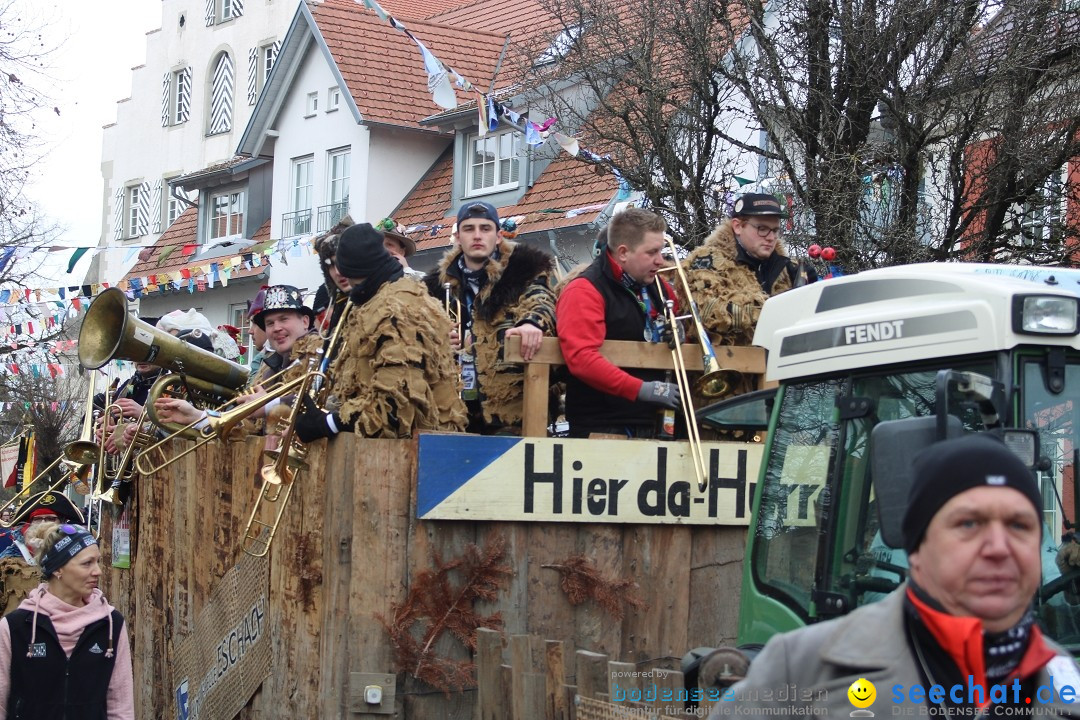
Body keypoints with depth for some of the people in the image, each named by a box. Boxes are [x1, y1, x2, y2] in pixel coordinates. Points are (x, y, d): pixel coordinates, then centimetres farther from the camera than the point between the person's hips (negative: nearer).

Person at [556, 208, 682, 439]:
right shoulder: (585, 291, -12)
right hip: (600, 429, -7)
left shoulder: (658, 287, 11)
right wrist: (642, 389, -26)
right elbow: (581, 359, -25)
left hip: (650, 424, 7)